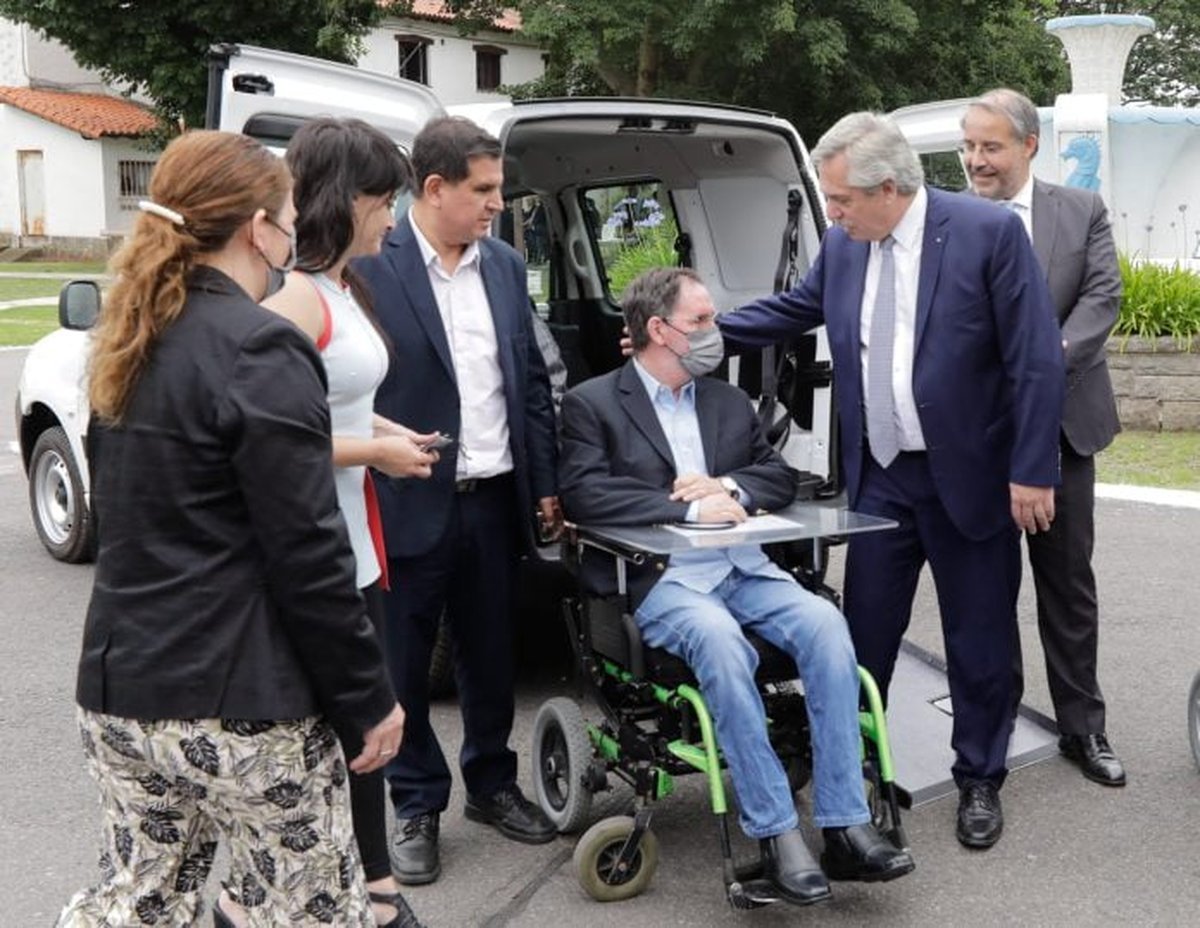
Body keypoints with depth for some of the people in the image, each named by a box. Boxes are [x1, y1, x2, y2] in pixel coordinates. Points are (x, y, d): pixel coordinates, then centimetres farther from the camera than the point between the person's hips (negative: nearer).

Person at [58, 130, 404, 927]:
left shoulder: (132, 343, 8)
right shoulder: (259, 350, -17)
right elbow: (307, 555, -18)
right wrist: (369, 696, -9)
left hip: (121, 689, 8)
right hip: (239, 703, -8)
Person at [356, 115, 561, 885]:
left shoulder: (506, 266, 9)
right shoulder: (373, 267, -11)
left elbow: (532, 380, 13)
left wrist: (545, 484, 11)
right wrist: (373, 482, -13)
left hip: (495, 498, 5)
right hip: (411, 502, -5)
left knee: (492, 655, 17)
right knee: (405, 664, 8)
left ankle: (492, 784, 35)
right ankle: (418, 806, 24)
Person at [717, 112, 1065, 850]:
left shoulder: (990, 231, -14)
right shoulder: (843, 246, 2)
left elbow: (1037, 359, -14)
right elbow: (789, 311, 18)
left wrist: (1032, 472, -16)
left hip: (968, 476, -4)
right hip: (879, 477, 4)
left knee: (979, 639, 9)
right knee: (864, 633, 10)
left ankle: (980, 782, 26)